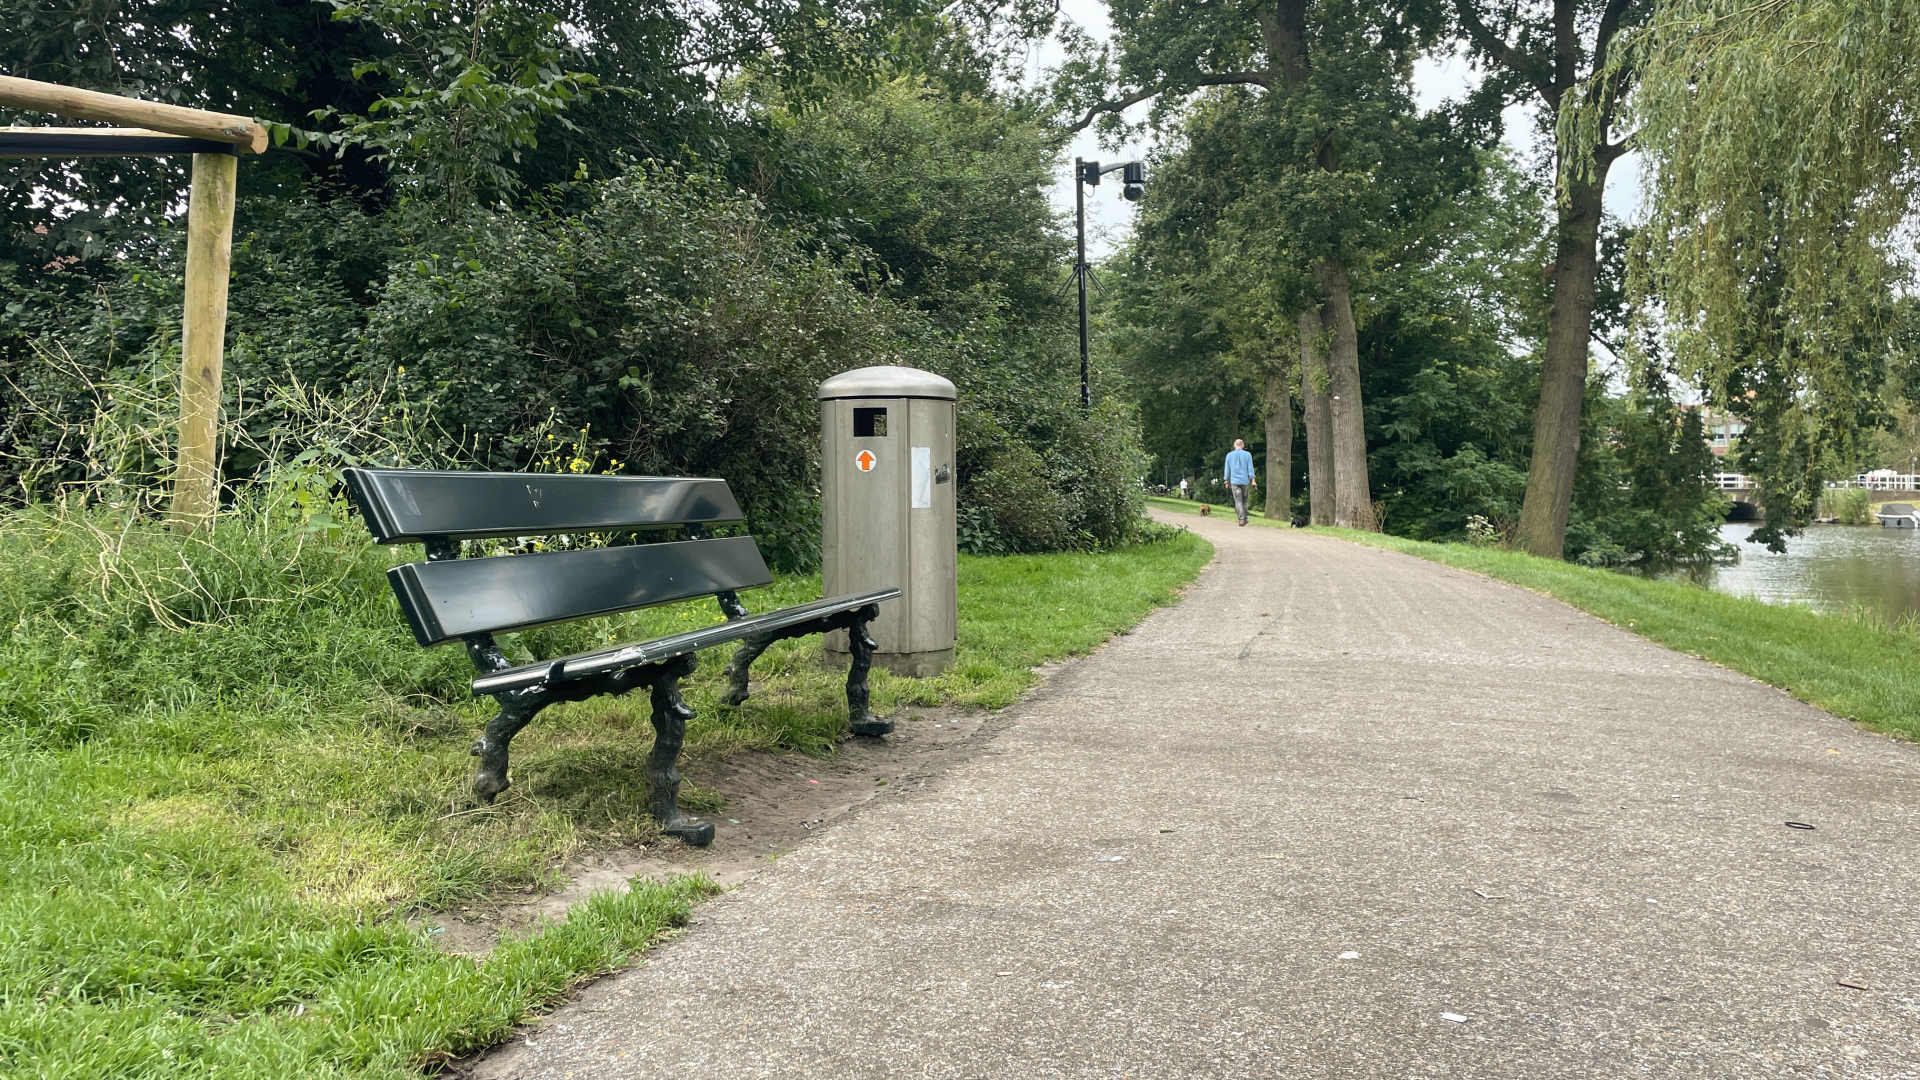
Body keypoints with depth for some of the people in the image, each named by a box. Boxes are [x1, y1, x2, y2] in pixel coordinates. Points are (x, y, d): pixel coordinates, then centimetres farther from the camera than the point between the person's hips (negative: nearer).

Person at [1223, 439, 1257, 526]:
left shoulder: (1229, 455, 4)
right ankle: (1244, 518, 18)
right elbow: (1250, 468, -3)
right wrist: (1253, 480, -3)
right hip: (1245, 480, 1)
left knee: (1238, 501, -5)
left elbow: (1227, 469, 9)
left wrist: (1226, 481, 16)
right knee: (1244, 500, 13)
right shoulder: (1247, 455, 1)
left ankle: (1241, 519, -17)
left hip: (1234, 481, -1)